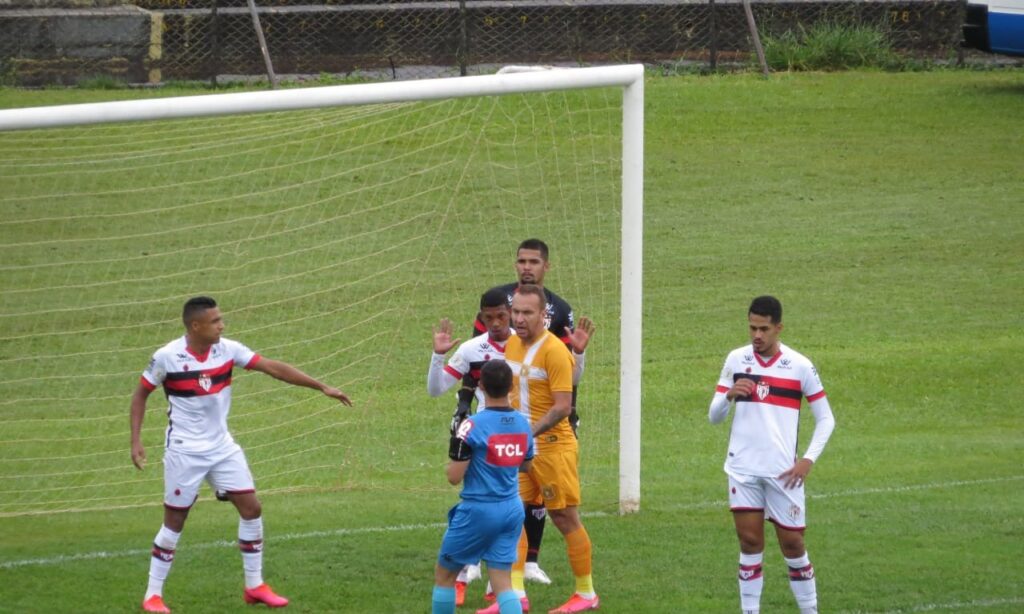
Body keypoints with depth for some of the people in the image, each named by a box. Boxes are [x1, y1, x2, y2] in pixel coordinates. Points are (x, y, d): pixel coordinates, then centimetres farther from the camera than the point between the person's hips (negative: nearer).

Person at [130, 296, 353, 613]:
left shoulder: (227, 349, -6)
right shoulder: (167, 357, -16)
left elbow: (274, 368, -6)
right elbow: (141, 394, -2)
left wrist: (322, 387, -10)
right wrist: (136, 441, -9)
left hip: (222, 447, 5)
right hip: (184, 452, -5)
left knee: (251, 508, 1)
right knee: (174, 521, -1)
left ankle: (255, 586, 13)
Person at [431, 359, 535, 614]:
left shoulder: (472, 426, -16)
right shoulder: (523, 424, 3)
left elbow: (454, 476, -15)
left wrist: (450, 465, 5)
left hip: (478, 510, -5)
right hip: (512, 511, 5)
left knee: (444, 574, 13)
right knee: (502, 581, 3)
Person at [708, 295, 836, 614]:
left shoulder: (800, 366, -3)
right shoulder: (736, 360, 3)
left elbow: (825, 418, 4)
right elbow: (714, 416, 5)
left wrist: (808, 459, -8)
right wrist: (729, 395, -17)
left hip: (783, 471, -2)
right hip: (743, 468, 2)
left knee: (792, 543, 3)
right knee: (750, 542, 0)